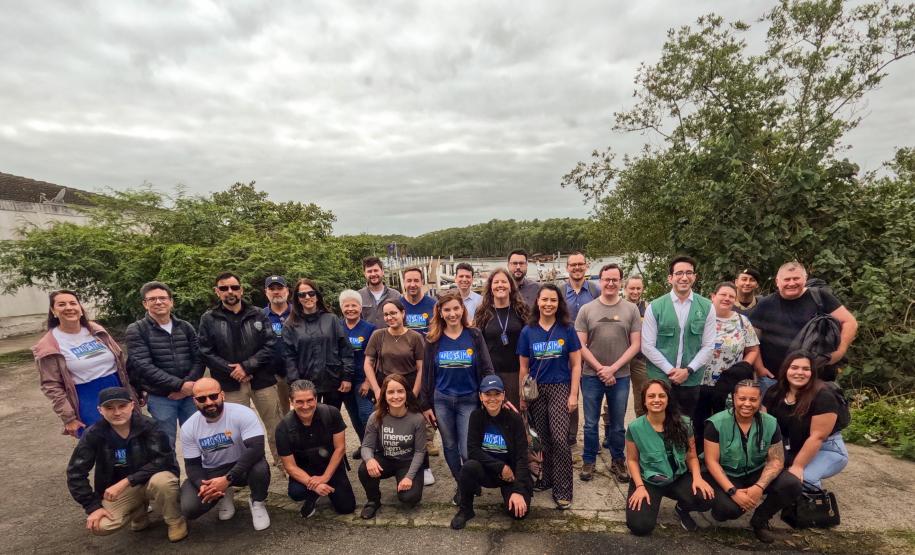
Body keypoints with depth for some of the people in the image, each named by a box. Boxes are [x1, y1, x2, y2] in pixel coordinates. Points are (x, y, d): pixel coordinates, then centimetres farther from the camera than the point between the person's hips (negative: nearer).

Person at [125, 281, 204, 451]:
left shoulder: (186, 327, 8)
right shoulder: (136, 330, -3)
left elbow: (199, 359, 2)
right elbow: (143, 366, -13)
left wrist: (188, 385, -16)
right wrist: (180, 385, -19)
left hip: (190, 395, 3)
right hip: (160, 398, -2)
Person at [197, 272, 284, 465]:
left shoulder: (258, 315, 3)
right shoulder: (208, 319, 2)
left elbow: (270, 345, -3)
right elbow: (206, 353, -3)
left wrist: (246, 366, -13)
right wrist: (232, 371, -13)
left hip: (262, 380, 1)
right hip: (230, 385, 0)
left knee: (276, 426, 9)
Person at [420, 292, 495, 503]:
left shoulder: (474, 335, -4)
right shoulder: (433, 339, -1)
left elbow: (486, 369, -3)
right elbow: (427, 373, 3)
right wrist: (426, 405, 2)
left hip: (469, 400, -2)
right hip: (441, 400, 2)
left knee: (467, 450, -2)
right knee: (450, 446, 14)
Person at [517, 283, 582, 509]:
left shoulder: (567, 329, -3)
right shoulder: (528, 331, 0)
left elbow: (576, 364, -1)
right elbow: (523, 367, 6)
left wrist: (573, 394, -5)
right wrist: (522, 396, 6)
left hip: (560, 388, -2)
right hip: (536, 390, 2)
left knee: (560, 439, -8)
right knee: (542, 440, 11)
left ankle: (562, 490, 7)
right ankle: (547, 479, 31)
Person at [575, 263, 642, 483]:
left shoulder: (631, 309, 1)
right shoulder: (586, 310, -1)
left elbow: (636, 344, -2)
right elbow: (580, 345, -2)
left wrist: (613, 368, -10)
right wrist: (600, 368, -9)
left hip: (620, 376, 1)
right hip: (591, 375, 0)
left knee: (618, 424, 13)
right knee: (591, 423, 9)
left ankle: (618, 461, 33)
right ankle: (589, 461, 27)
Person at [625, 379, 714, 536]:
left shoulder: (683, 424, -8)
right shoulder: (635, 427, -13)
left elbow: (691, 457, 2)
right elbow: (632, 460, -3)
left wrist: (697, 477, -17)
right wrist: (640, 486, -14)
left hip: (678, 478, 2)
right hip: (648, 480, -2)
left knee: (706, 498, -28)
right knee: (640, 526, -21)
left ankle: (681, 508, 10)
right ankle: (651, 505, 17)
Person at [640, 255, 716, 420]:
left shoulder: (706, 307, 1)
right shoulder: (654, 307, -5)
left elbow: (708, 346, 1)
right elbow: (647, 346, -6)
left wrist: (688, 370, -9)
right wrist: (670, 370, -11)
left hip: (691, 381, 2)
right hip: (660, 380, -2)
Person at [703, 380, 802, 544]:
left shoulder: (770, 423, -6)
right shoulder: (716, 423, -17)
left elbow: (776, 460, -6)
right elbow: (711, 461, -15)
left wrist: (760, 486, -22)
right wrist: (732, 491, -26)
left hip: (756, 473, 4)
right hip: (725, 476, -4)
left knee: (792, 485, -22)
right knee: (729, 508, -31)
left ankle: (760, 519, 4)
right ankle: (721, 510, 10)